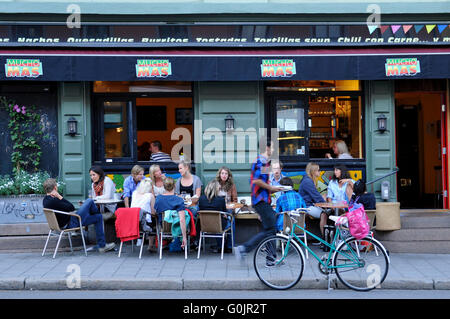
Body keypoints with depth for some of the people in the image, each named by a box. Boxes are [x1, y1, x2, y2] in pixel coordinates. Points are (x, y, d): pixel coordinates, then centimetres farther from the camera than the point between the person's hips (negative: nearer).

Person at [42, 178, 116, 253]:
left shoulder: (46, 200, 5)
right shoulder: (53, 201, -28)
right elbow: (71, 208, -21)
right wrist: (60, 197, -20)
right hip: (71, 224, -11)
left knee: (98, 217, 18)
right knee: (89, 201, -7)